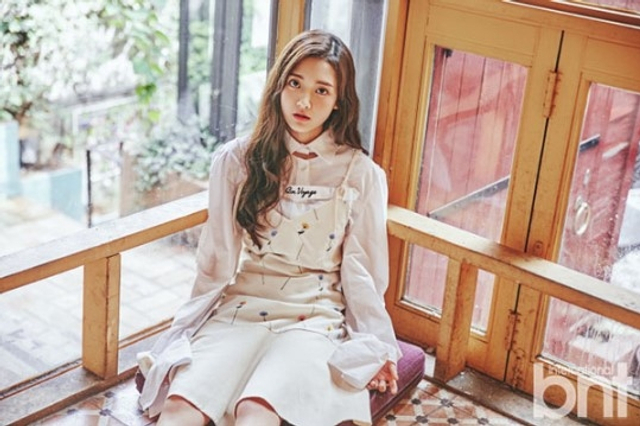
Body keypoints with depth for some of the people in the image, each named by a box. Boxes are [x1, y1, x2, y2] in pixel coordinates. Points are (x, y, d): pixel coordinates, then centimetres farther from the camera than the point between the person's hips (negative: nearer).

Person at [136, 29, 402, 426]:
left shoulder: (361, 174, 1)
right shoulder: (237, 160, 4)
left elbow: (361, 270, 6)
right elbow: (217, 259, 8)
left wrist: (377, 347, 3)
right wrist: (186, 332, 7)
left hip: (313, 318, -1)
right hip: (239, 308, 2)